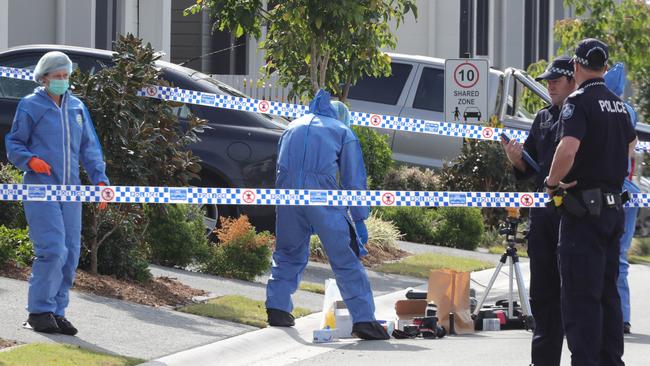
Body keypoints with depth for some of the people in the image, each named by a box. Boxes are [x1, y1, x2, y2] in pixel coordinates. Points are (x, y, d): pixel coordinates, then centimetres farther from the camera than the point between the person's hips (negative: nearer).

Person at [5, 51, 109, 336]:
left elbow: (89, 148, 18)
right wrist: (31, 160, -17)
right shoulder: (30, 106, 0)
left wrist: (100, 179, 6)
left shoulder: (77, 107, 15)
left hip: (70, 191, 6)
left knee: (70, 253, 4)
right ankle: (39, 311, -7)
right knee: (52, 249, -16)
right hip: (40, 188, -6)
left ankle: (57, 310, 14)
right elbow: (13, 144, 3)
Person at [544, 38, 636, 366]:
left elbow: (568, 148, -28)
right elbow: (631, 143, 33)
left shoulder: (579, 101, -13)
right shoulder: (618, 105, 13)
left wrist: (553, 181, -13)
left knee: (581, 295, -7)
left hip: (584, 210, -8)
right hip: (613, 208, 8)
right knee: (607, 292, 14)